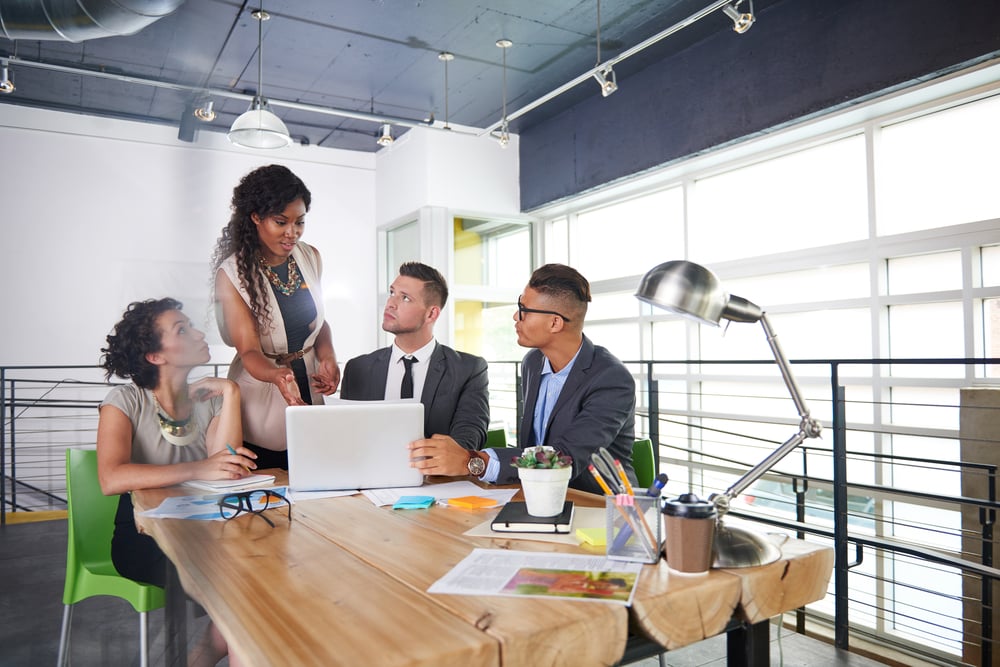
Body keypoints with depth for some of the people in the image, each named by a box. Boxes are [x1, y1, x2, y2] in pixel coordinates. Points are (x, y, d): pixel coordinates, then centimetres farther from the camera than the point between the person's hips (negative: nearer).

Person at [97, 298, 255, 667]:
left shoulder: (209, 399, 3)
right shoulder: (126, 401, -7)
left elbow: (225, 469, -14)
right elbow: (111, 479, -25)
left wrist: (230, 393, -16)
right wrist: (199, 469, -35)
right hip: (144, 538, -4)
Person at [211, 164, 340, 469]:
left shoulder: (311, 257, 1)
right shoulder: (232, 273, -13)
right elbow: (249, 351, -18)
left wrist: (327, 358, -6)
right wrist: (278, 375, -39)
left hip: (309, 393, 5)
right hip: (261, 407, -4)